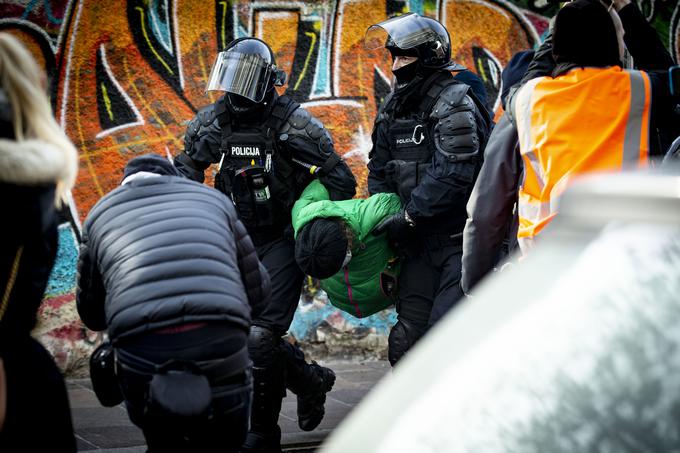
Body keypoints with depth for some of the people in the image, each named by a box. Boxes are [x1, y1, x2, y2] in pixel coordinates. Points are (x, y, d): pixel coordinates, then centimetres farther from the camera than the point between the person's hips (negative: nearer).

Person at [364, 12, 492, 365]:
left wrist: (409, 217, -20)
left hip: (461, 239, -8)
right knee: (407, 339, 6)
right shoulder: (394, 108, 12)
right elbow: (380, 170, 17)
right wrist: (383, 216, 1)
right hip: (421, 241, 8)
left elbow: (452, 175, -23)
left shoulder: (455, 104, -13)